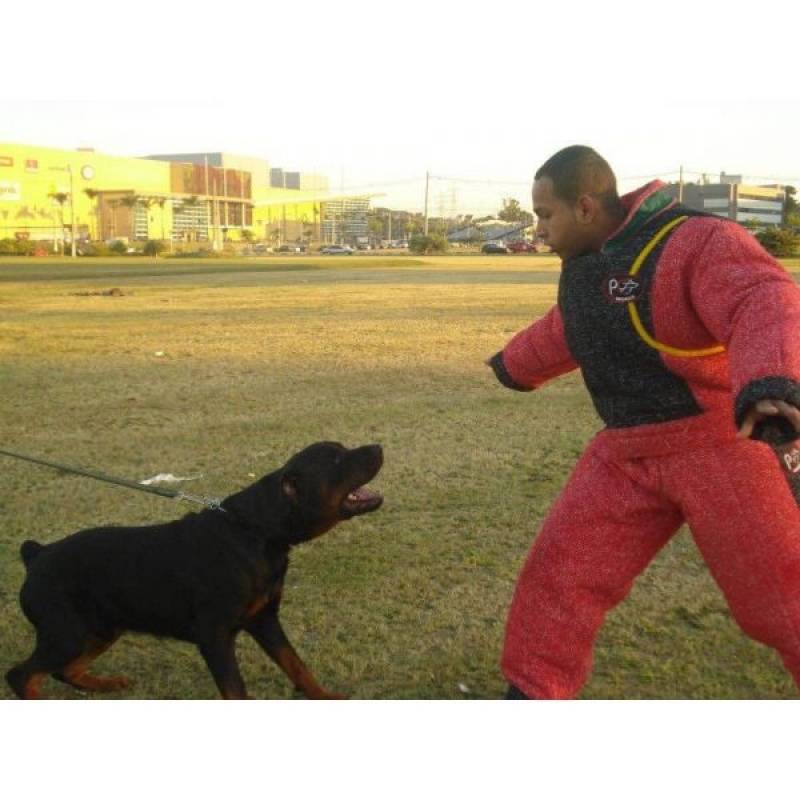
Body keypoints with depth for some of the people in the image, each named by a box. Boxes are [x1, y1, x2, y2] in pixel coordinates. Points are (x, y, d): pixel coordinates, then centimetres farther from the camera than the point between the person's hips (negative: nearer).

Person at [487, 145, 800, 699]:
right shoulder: (583, 261, 8)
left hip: (725, 442, -7)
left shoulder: (695, 240, -17)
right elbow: (562, 333, 29)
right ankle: (534, 693, 21)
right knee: (560, 570, 4)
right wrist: (514, 366, 47)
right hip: (631, 451, 7)